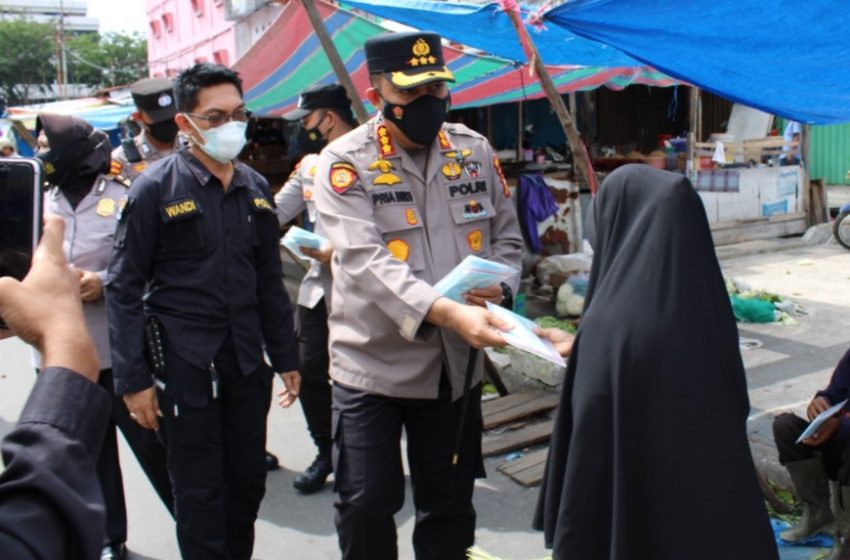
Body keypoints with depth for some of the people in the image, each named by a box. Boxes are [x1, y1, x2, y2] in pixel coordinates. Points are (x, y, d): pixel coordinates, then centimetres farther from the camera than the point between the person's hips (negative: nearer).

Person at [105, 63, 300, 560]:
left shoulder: (256, 189, 8)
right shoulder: (156, 187, -7)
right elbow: (124, 289, -7)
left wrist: (286, 357, 13)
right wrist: (133, 380, -10)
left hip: (247, 360, 5)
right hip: (184, 364, -5)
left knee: (249, 482, 14)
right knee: (200, 493, 6)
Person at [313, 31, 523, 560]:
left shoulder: (475, 150, 3)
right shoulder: (345, 162, -10)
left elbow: (508, 235, 11)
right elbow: (365, 261, -24)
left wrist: (498, 286, -12)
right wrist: (447, 313, -37)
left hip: (457, 362, 4)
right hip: (373, 362, -3)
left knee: (450, 501, 17)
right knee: (366, 503, 7)